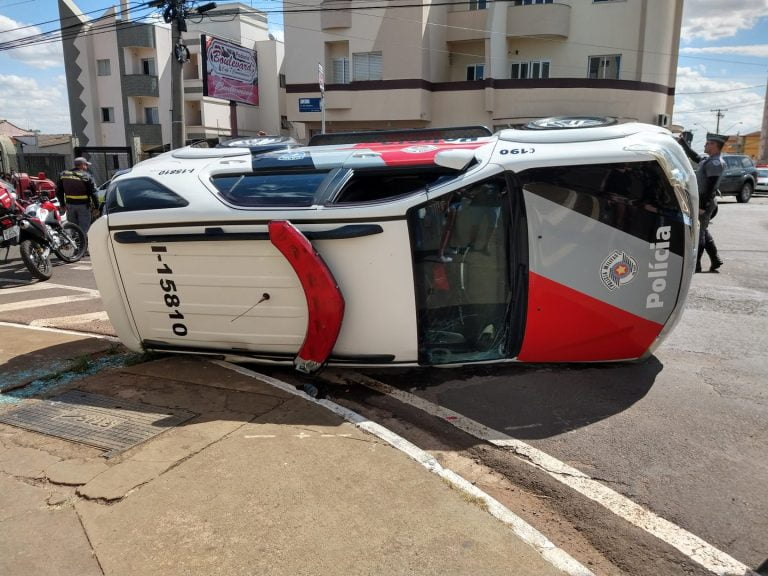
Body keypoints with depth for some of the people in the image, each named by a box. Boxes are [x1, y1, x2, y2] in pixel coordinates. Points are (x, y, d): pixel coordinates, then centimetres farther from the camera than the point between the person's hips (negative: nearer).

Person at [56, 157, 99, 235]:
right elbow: (93, 193, -13)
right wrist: (97, 206, -6)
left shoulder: (63, 175, 7)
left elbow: (59, 191, 12)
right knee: (83, 229, -1)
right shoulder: (86, 176, -11)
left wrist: (62, 204, 20)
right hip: (83, 205, -5)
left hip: (70, 205, 5)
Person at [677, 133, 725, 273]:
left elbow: (711, 187, -23)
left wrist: (703, 206, -25)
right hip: (701, 201, 10)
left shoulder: (715, 162, -17)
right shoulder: (708, 159, 12)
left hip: (705, 202, -10)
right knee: (703, 231, 17)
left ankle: (695, 265, 0)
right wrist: (682, 142, 28)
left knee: (698, 233, -5)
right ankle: (715, 260, 25)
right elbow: (694, 157, 31)